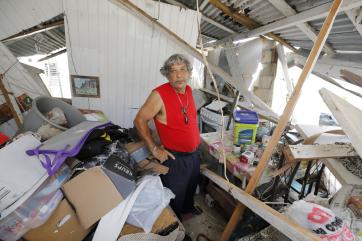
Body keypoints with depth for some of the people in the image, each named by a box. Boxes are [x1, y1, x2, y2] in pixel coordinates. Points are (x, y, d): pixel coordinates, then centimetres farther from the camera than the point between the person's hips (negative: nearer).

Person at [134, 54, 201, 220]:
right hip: (175, 157, -7)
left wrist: (195, 139, 12)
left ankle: (187, 209, 59)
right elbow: (139, 121, -17)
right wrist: (154, 149, -16)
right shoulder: (159, 94, -24)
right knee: (174, 197, 14)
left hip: (194, 153, 7)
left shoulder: (188, 90, -1)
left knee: (191, 188, 30)